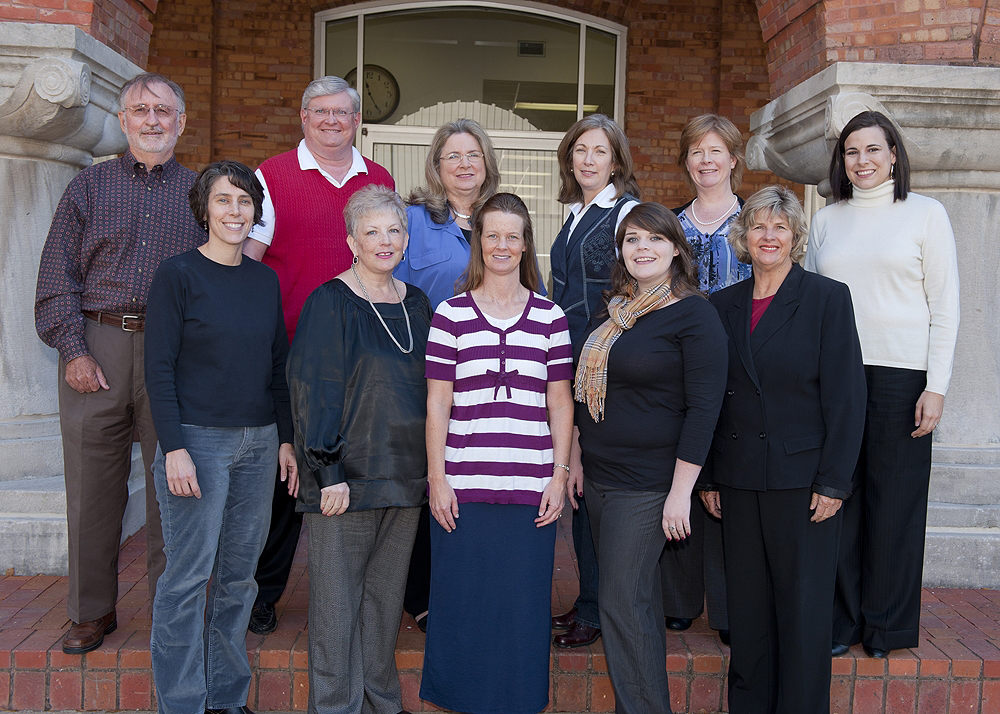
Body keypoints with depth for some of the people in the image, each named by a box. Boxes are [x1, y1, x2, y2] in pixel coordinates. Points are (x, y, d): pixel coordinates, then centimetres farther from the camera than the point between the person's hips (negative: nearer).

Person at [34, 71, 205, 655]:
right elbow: (58, 274, 6)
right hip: (98, 347, 1)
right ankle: (93, 611, 19)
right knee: (94, 483, 5)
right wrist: (75, 349, -5)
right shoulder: (91, 186, 11)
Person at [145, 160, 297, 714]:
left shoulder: (265, 279, 11)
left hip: (258, 442, 5)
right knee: (189, 575, 0)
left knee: (239, 574, 11)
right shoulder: (176, 275, -4)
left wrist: (286, 438, 11)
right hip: (198, 440, -5)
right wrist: (174, 449, -15)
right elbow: (159, 369, -8)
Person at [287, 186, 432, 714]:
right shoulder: (330, 302, -6)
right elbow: (313, 390, -10)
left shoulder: (415, 304, 11)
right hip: (347, 474, -5)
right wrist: (328, 472, -15)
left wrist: (431, 467, 13)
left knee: (386, 593, 13)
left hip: (405, 473, 5)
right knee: (338, 597, 3)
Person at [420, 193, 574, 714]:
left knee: (523, 605, 6)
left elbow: (560, 403, 9)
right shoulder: (450, 314, 5)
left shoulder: (550, 317, 9)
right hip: (463, 485, -1)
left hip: (531, 487, 1)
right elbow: (437, 403, 4)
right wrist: (436, 477, -2)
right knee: (462, 603, 5)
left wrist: (559, 475, 3)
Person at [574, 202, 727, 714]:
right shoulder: (611, 315, 12)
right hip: (599, 479, 7)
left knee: (623, 602, -5)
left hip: (646, 485, -7)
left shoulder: (694, 314, -10)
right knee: (637, 598, 14)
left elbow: (703, 407, -15)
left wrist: (681, 490, -18)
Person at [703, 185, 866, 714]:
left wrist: (833, 483, -11)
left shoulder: (828, 297, -3)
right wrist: (707, 477, 7)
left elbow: (846, 397, -7)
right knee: (747, 608, 12)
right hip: (738, 480, 4)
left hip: (802, 479, -4)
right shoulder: (722, 305, 9)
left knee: (803, 608, 6)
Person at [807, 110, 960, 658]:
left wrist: (936, 386, -7)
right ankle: (842, 619, 17)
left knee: (894, 499, 4)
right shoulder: (826, 221, 12)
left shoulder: (926, 213, 3)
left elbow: (945, 308, 0)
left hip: (901, 376, -3)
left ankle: (888, 624, 19)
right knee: (838, 496, 5)